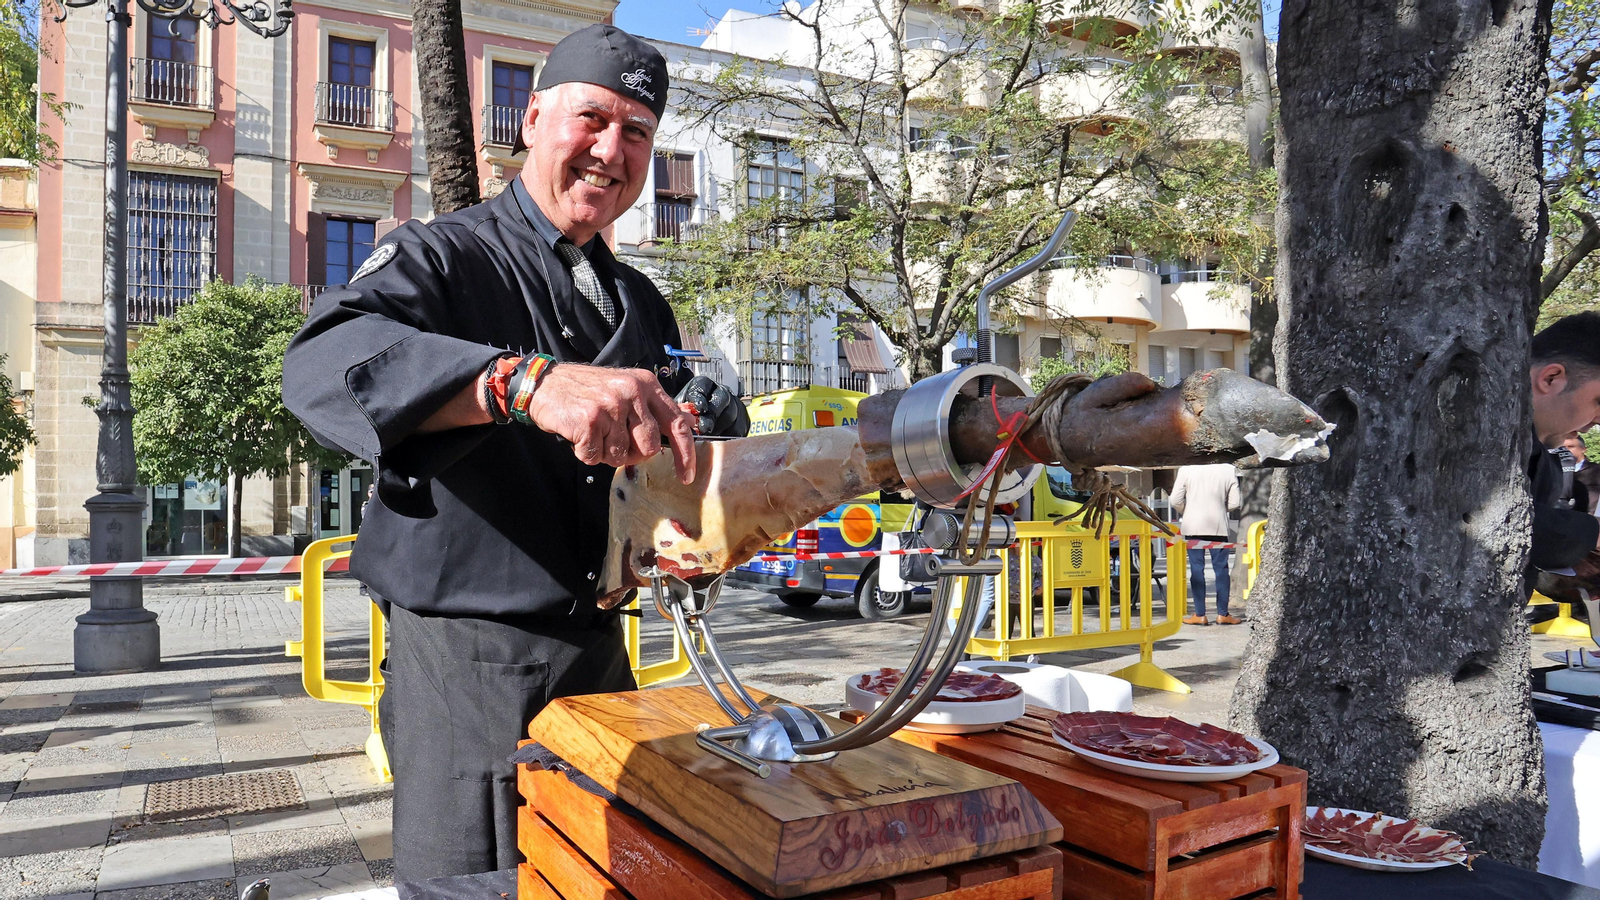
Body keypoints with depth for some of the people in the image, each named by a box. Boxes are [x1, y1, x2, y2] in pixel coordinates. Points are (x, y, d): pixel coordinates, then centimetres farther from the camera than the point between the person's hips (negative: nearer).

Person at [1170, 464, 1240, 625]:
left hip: (1193, 526, 0)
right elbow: (1234, 504, -1)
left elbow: (1176, 501, -5)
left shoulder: (1186, 469, -5)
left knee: (1197, 569, 3)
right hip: (1218, 526, 1)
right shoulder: (1229, 470, -3)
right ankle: (1222, 614, 10)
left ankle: (1200, 615, 5)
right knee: (1221, 569, 7)